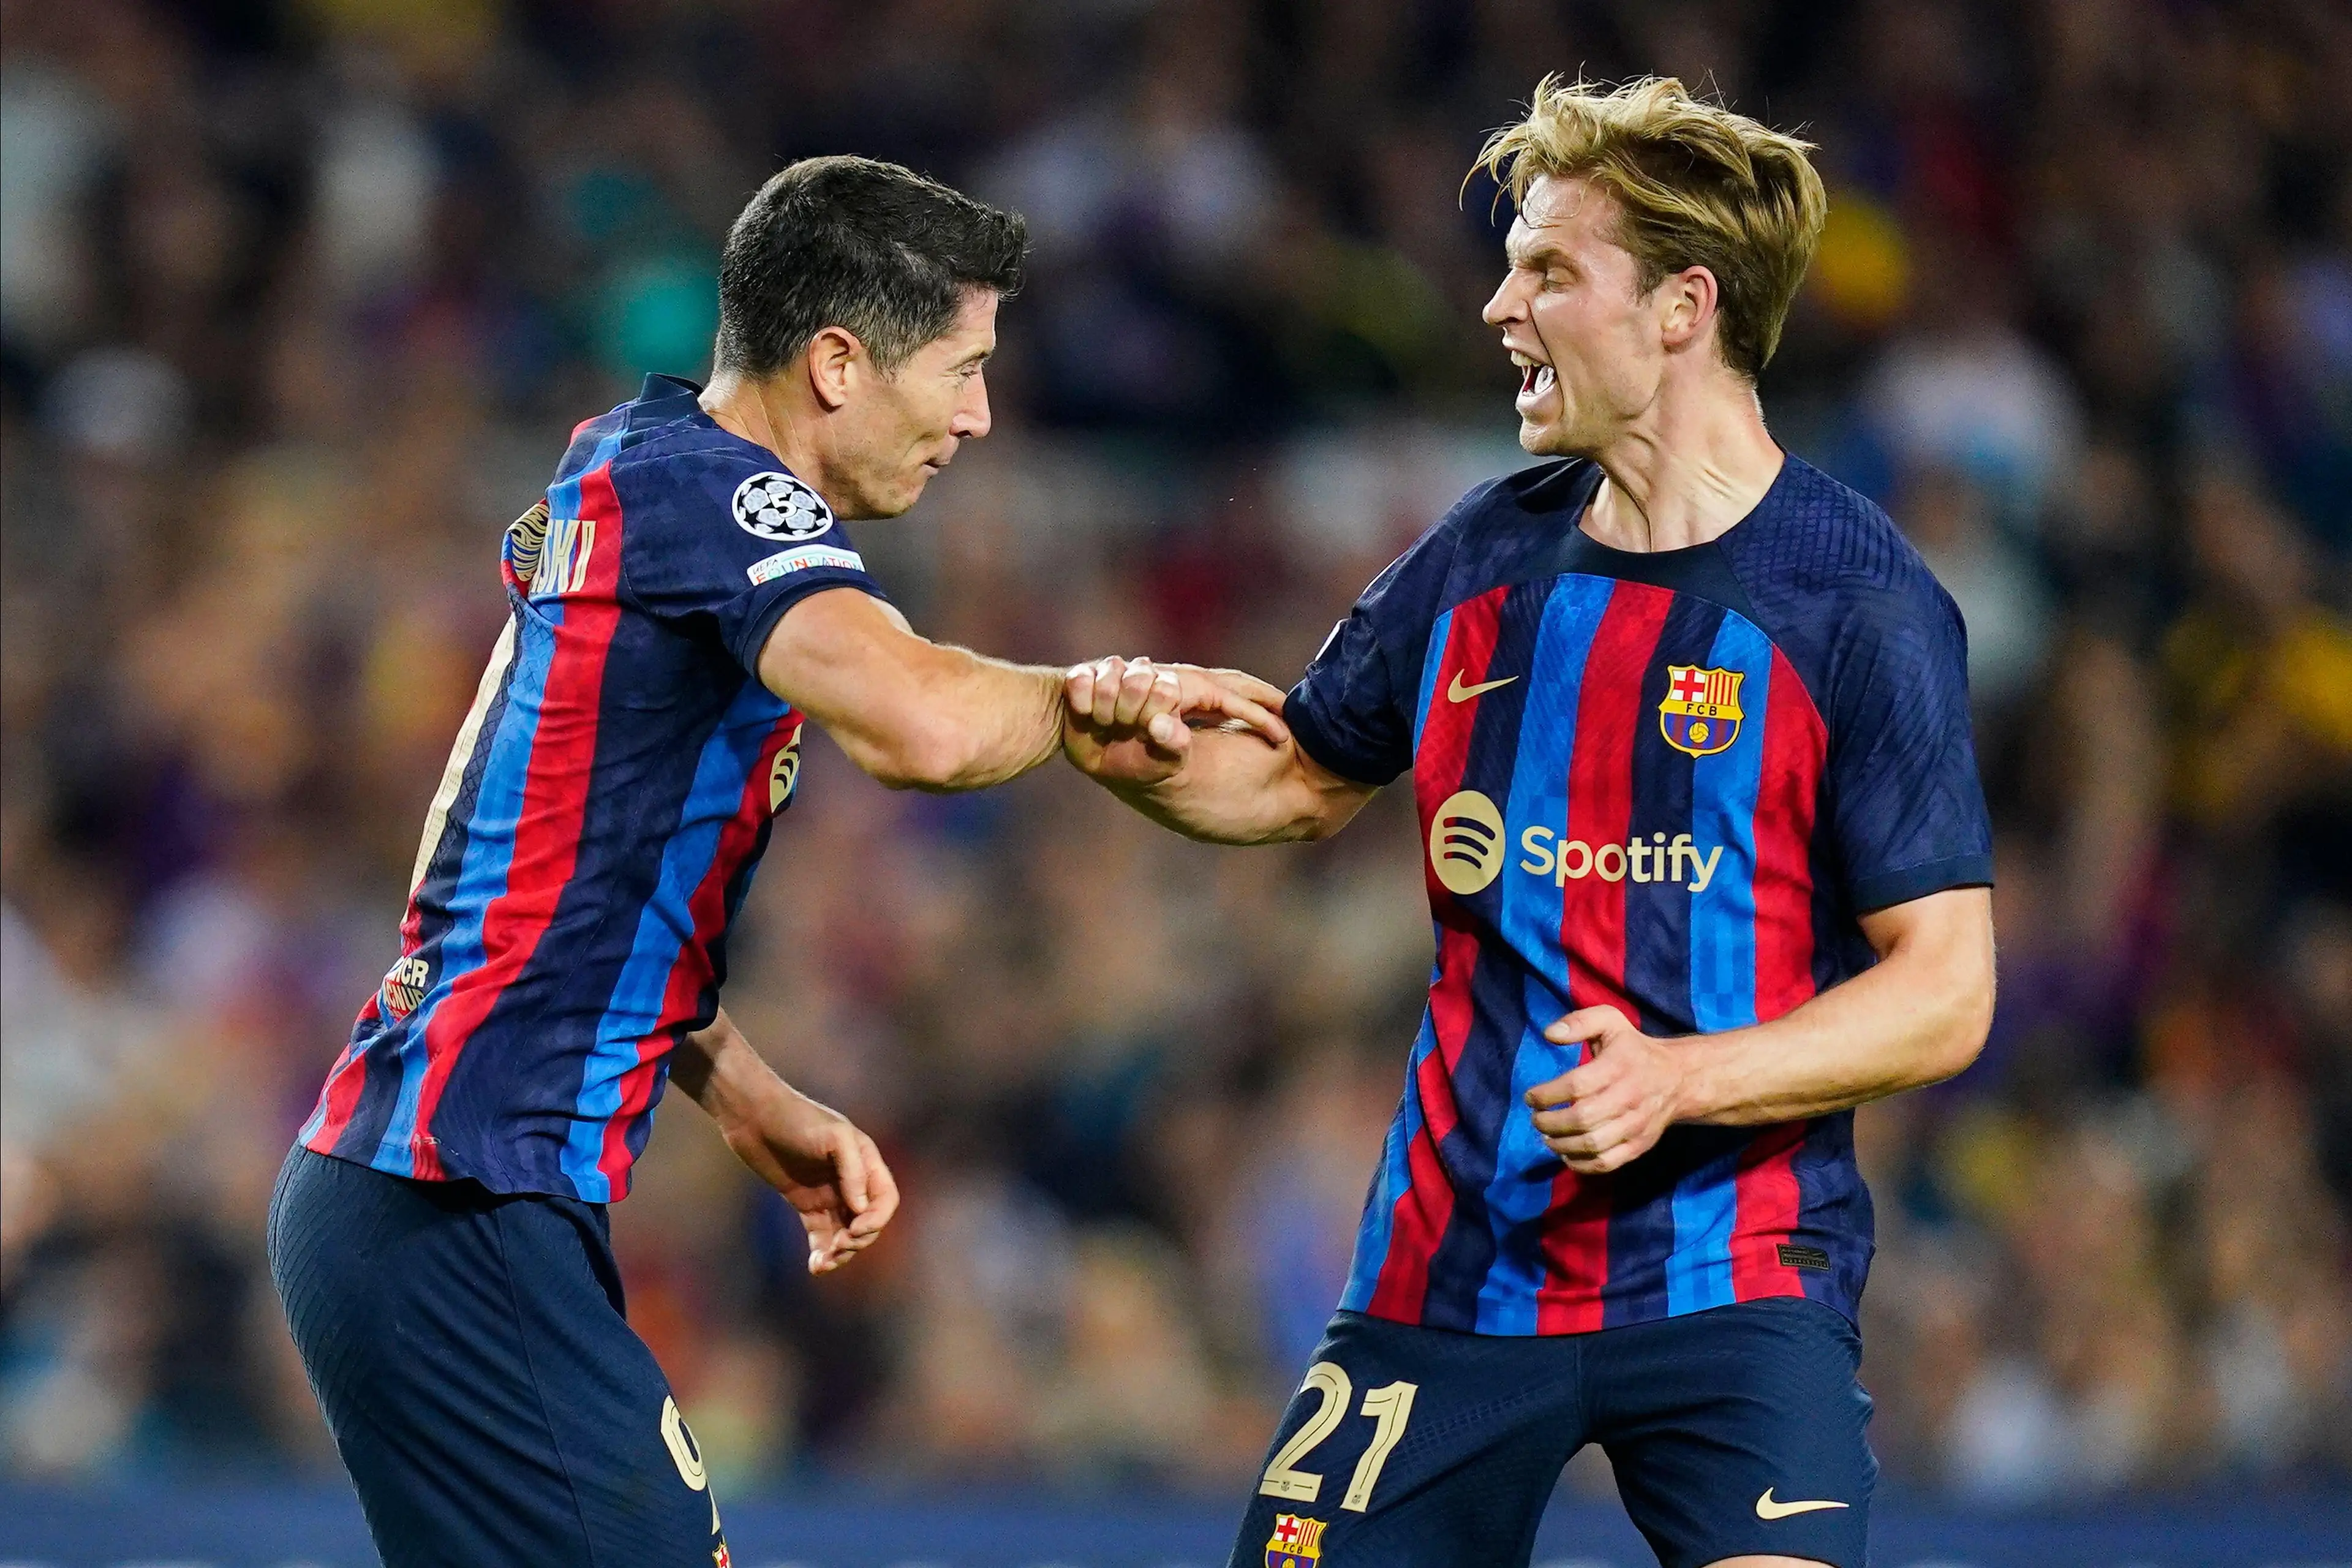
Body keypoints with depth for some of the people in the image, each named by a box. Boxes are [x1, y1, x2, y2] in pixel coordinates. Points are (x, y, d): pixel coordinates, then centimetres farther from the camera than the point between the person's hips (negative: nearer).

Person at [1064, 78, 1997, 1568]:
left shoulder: (1865, 606, -9)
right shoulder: (1486, 559, 6)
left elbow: (1944, 995, -11)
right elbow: (1302, 778, 21)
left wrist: (1682, 1079, -24)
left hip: (1732, 1279, -5)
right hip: (1453, 1264, 5)